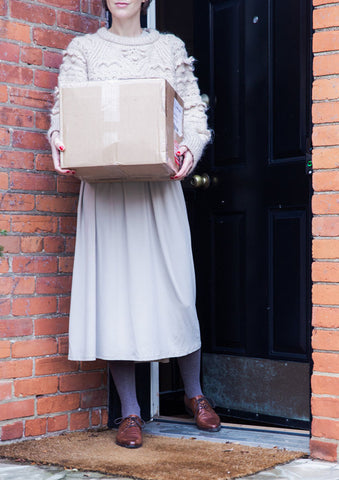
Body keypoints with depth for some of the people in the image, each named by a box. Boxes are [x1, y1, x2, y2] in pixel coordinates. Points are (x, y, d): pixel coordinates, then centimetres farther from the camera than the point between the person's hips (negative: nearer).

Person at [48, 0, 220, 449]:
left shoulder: (170, 47, 14)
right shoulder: (83, 49, 12)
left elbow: (194, 108, 8)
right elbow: (64, 108, 3)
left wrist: (191, 146, -13)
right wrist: (59, 138, -19)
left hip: (159, 181, 1)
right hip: (104, 181, 0)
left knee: (175, 284, -1)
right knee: (114, 284, -3)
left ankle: (194, 393, 20)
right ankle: (130, 412, 7)